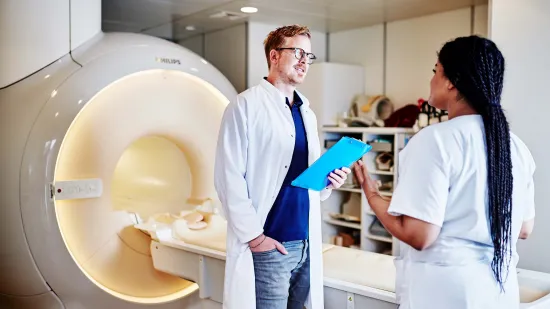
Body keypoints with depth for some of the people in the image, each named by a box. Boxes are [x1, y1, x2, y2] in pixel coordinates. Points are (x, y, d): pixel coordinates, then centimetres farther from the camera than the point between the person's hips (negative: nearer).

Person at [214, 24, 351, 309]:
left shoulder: (306, 112, 15)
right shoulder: (245, 106, -7)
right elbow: (229, 177, -12)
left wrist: (328, 181, -1)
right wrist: (254, 235, -15)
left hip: (306, 244, 7)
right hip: (268, 245, -7)